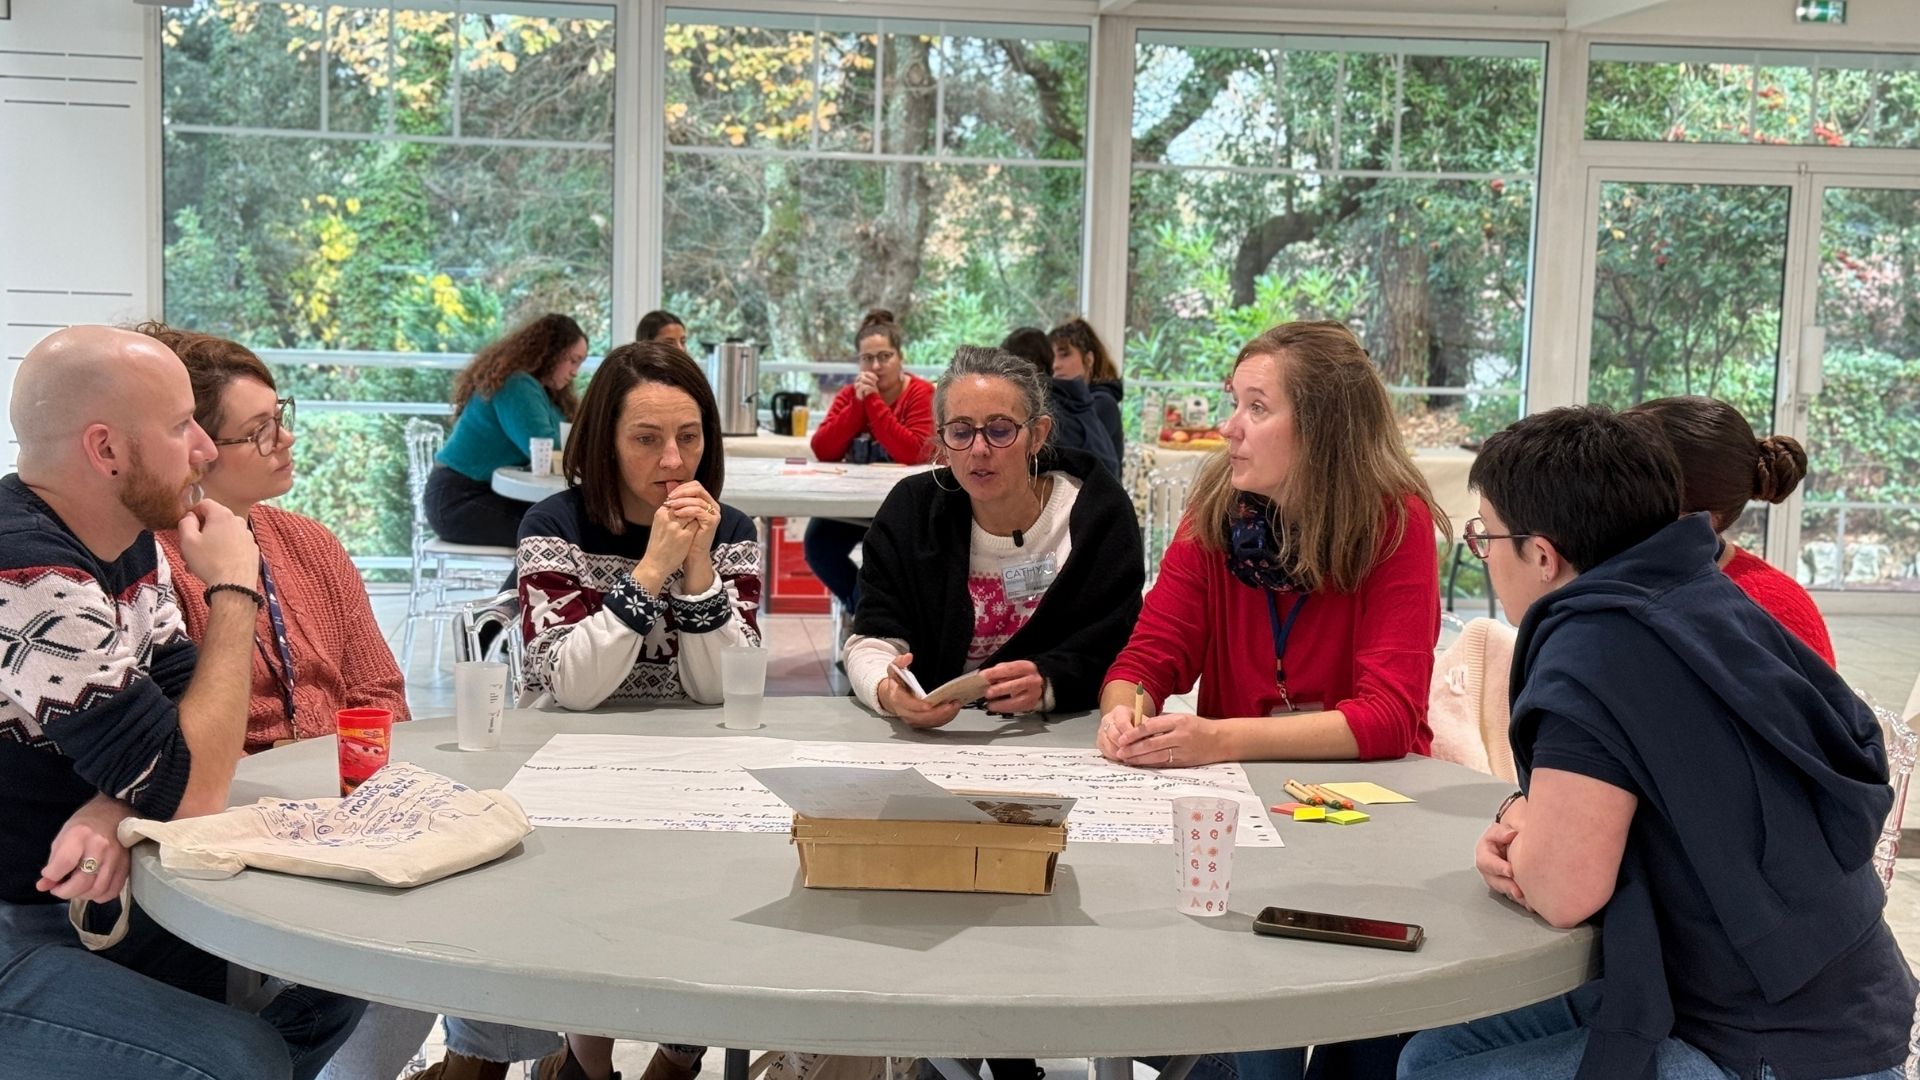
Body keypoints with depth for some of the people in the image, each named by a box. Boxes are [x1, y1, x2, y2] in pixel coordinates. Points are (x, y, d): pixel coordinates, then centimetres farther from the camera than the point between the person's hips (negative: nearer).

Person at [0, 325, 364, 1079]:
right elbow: (193, 790, -24)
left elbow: (181, 734, 3)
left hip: (74, 899, 9)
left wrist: (116, 810, -19)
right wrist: (234, 590, -16)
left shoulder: (126, 540, 3)